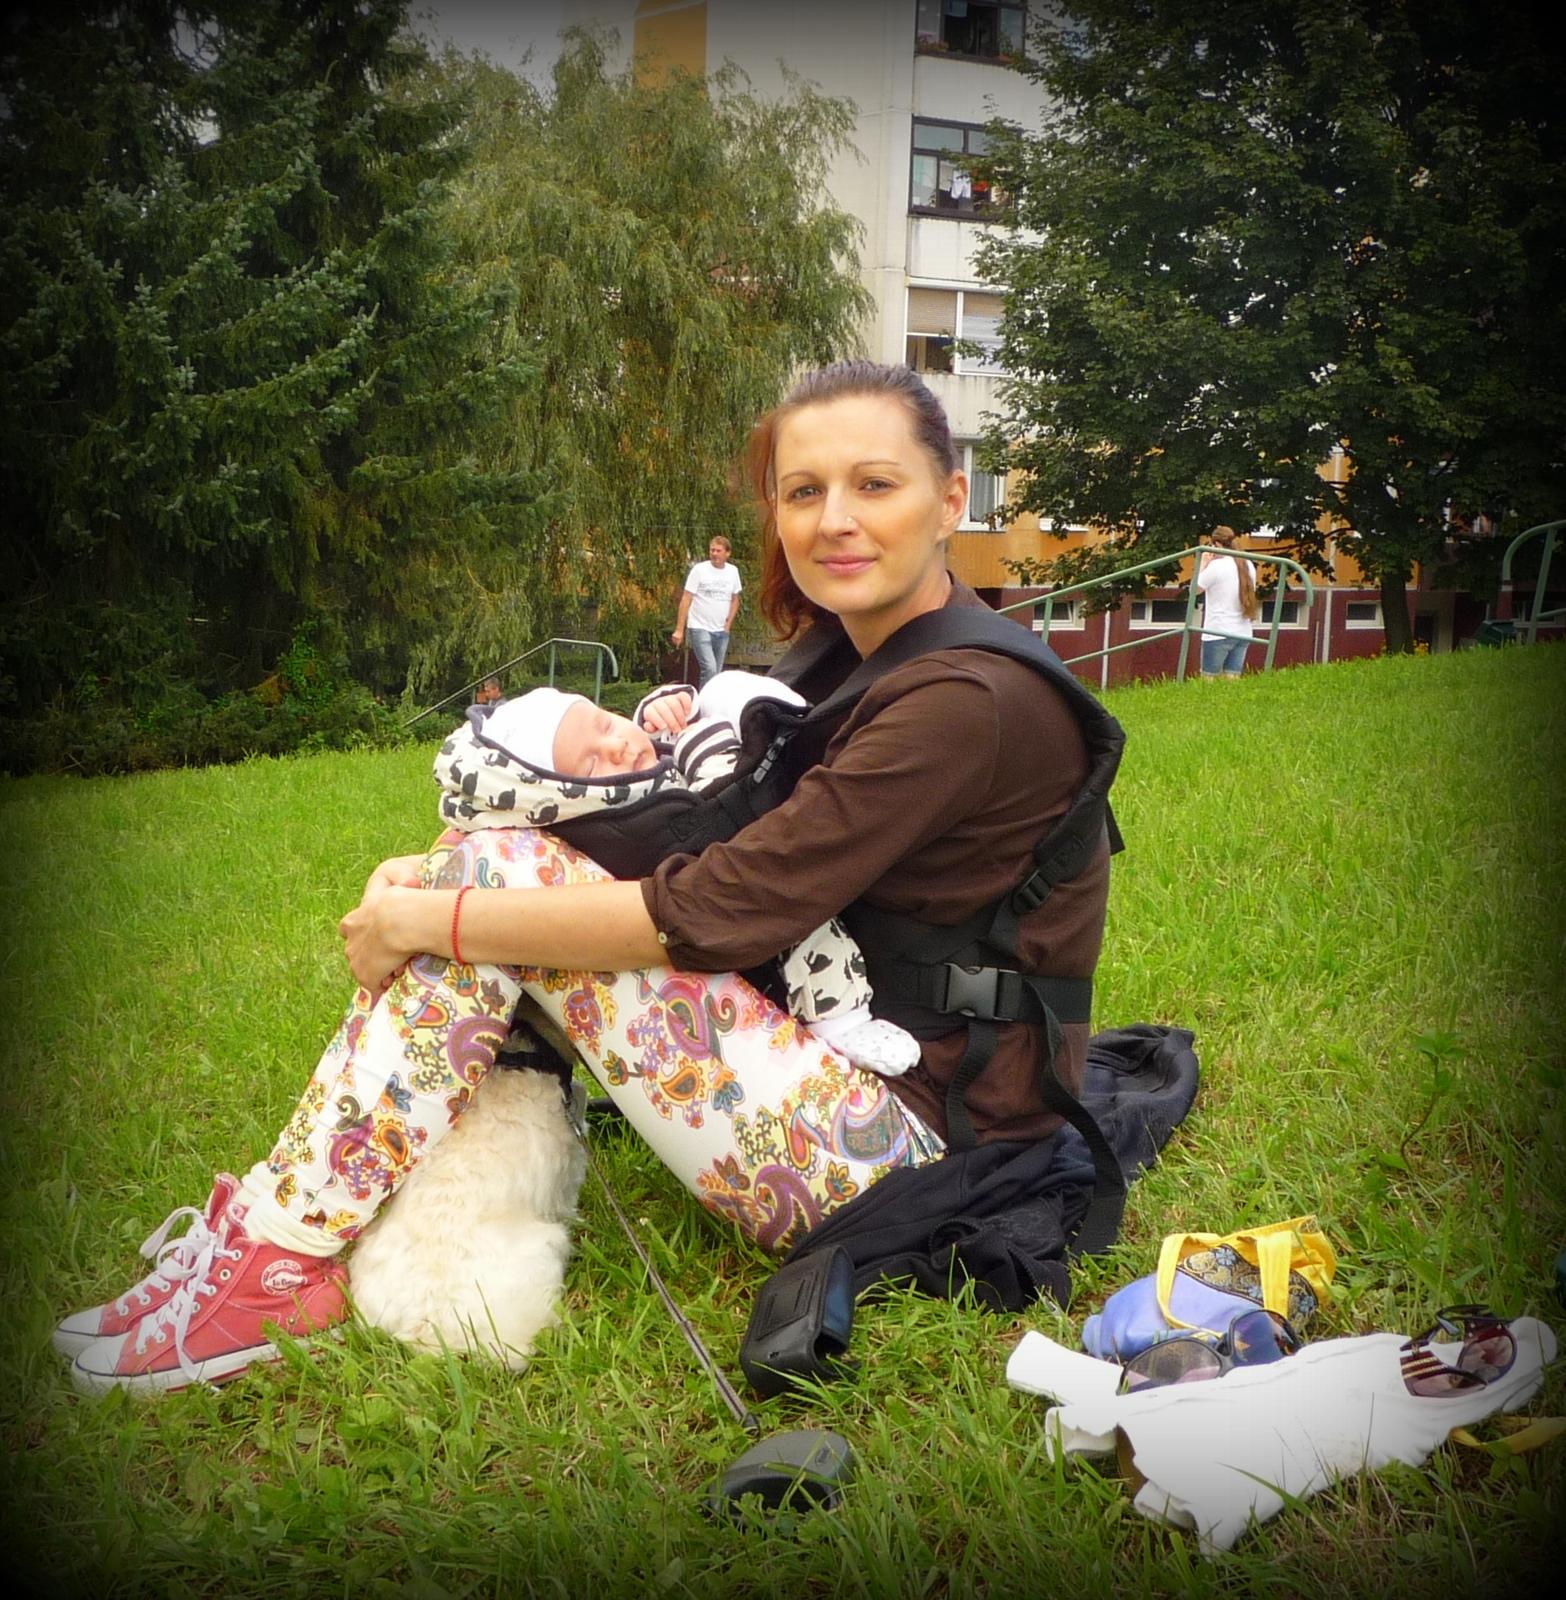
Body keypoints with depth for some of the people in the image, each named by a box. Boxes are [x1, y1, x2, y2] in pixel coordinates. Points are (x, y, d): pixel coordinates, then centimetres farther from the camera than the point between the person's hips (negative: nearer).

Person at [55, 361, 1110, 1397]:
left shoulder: (973, 702, -21)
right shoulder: (855, 653, 9)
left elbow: (709, 912, -24)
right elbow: (718, 848, 8)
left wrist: (421, 921, -14)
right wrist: (448, 878, -4)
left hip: (920, 1140, -9)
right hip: (845, 1046, 9)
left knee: (500, 872, -15)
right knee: (490, 868, 3)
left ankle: (279, 1267, -5)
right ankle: (279, 1228, 7)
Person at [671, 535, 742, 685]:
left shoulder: (733, 571, 5)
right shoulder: (699, 569, -8)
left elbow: (735, 599, 17)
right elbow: (686, 599, -8)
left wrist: (729, 623, 6)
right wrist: (679, 629, -12)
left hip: (721, 631, 5)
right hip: (700, 628, -5)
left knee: (716, 672, 8)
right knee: (709, 669, -18)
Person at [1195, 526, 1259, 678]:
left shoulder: (1216, 566, -12)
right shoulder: (1248, 566, 8)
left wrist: (1203, 564, 8)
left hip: (1218, 633, -7)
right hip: (1242, 633, 7)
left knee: (1208, 680, -1)